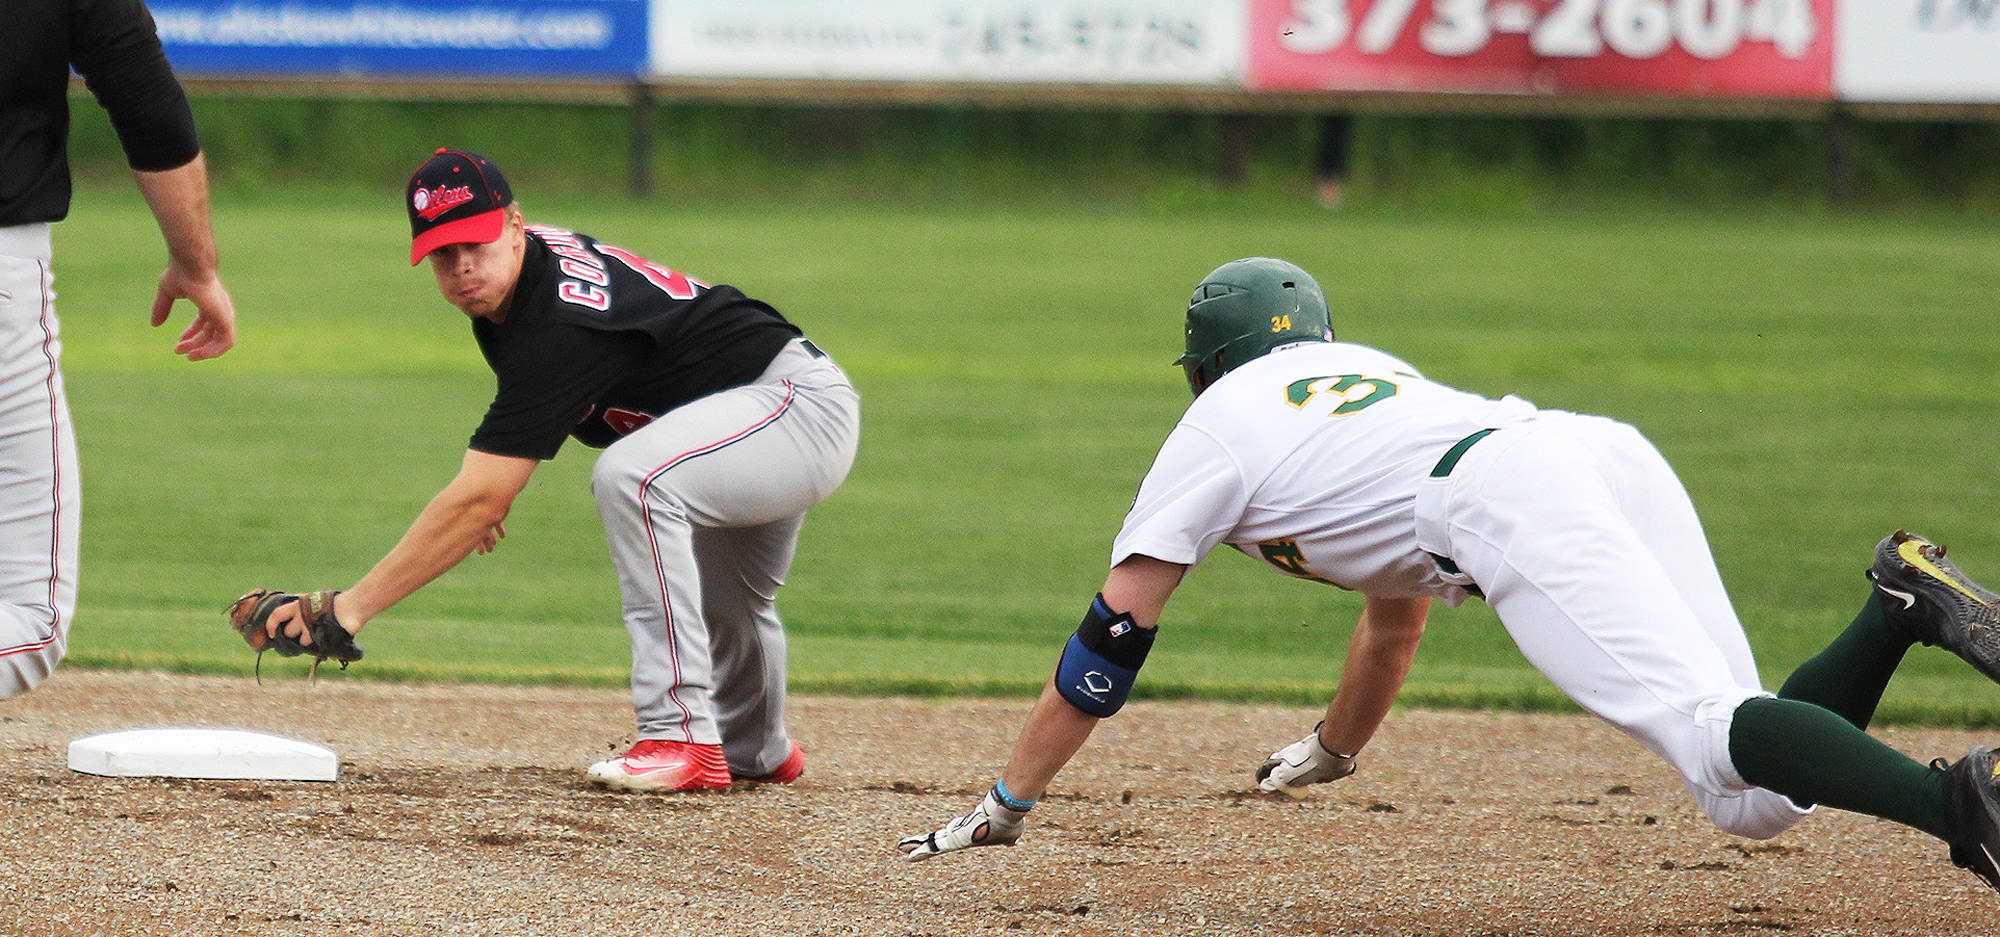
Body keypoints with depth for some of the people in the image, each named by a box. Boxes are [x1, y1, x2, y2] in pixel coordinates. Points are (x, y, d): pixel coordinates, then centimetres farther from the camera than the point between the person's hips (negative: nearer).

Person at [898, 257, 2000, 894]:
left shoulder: (1217, 427, 24)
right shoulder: (1366, 366, 43)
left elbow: (1112, 638, 21)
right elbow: (1396, 613, 56)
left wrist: (1002, 805, 29)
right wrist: (1331, 754, 72)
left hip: (1516, 505, -6)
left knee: (1712, 738, -23)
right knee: (1754, 796, -2)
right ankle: (1898, 606, -24)